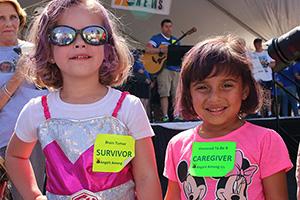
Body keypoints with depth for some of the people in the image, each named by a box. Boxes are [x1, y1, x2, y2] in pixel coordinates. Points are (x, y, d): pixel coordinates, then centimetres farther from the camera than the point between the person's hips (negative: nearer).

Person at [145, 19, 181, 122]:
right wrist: (161, 50, -21)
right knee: (164, 93, -10)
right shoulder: (157, 38, 4)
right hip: (164, 68, -5)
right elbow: (148, 49, -11)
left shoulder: (175, 40, 22)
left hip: (176, 69, 5)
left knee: (177, 93, 2)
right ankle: (165, 116, -8)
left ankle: (176, 115, 6)